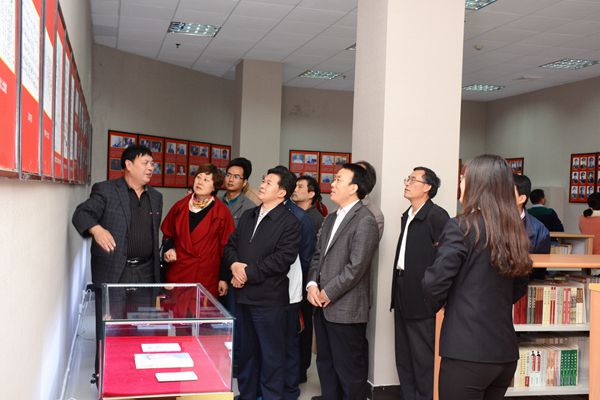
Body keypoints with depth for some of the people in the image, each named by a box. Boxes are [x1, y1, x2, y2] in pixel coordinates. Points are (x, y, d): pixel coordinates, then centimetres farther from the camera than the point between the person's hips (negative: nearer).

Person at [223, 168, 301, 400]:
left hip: (269, 299, -7)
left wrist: (248, 272, -16)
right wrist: (234, 265, -9)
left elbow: (282, 258, -18)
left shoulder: (289, 222, -9)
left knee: (271, 355, 4)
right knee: (246, 351, 19)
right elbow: (231, 245, 13)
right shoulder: (248, 216, 15)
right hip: (243, 295, 7)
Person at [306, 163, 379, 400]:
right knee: (325, 365, 17)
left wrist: (328, 293, -13)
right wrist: (312, 284, -1)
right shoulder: (331, 218, 16)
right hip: (323, 306, 8)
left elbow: (356, 267, -19)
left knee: (349, 370, 2)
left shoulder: (365, 221, -13)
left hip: (346, 309, -8)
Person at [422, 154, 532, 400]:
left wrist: (436, 305, 7)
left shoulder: (461, 227, -13)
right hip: (506, 351, 7)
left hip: (466, 352, -6)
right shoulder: (514, 231, 6)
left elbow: (434, 284, -13)